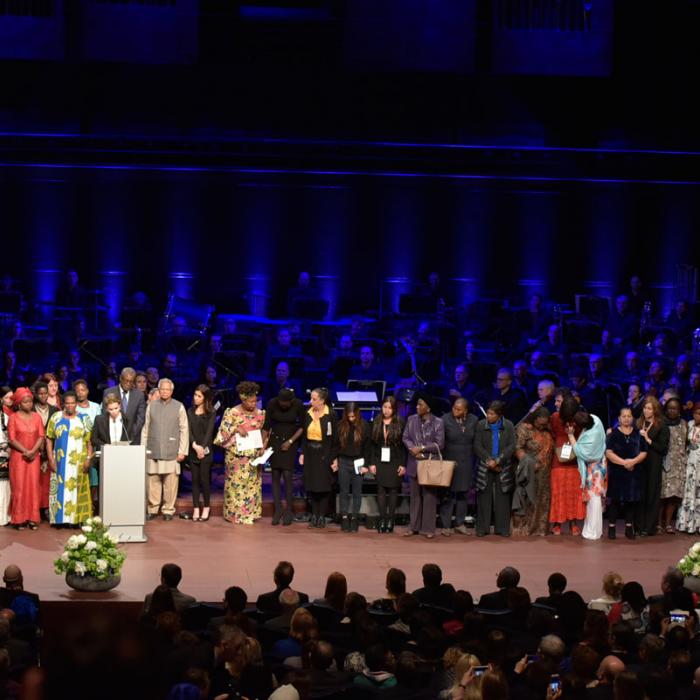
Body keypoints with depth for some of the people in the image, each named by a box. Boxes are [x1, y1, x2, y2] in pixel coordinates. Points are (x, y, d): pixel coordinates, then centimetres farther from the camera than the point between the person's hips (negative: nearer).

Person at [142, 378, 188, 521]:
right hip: (153, 451, 2)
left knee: (170, 483, -3)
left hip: (171, 452, -2)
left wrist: (182, 451, -2)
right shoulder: (151, 406, 10)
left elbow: (184, 430, 3)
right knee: (153, 481, 1)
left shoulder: (179, 407, 4)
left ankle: (168, 510, 4)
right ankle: (153, 509, 9)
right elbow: (145, 429, 12)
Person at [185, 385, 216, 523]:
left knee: (204, 479, -5)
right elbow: (189, 430, 1)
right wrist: (195, 445, -13)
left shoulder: (211, 413, 0)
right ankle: (196, 509, 5)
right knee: (195, 479, 3)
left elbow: (209, 431, -6)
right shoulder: (190, 411, 10)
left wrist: (203, 447, -16)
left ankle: (206, 508, 5)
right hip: (193, 450, 3)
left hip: (206, 450, -3)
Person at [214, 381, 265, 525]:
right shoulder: (233, 413, -6)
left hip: (254, 455, 4)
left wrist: (262, 448, 0)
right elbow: (224, 429, -6)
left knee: (253, 483, 5)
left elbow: (264, 433, 13)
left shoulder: (260, 414, 6)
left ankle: (251, 512, 12)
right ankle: (235, 514, 3)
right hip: (237, 455, -4)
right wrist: (236, 429, -20)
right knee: (237, 483, -2)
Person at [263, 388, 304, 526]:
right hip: (275, 440, 1)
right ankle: (277, 510, 5)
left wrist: (290, 441, -11)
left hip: (291, 441, -1)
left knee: (287, 475, -9)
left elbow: (302, 426, -4)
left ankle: (288, 511, 0)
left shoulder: (298, 405, -15)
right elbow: (266, 426, -8)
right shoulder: (272, 404, -13)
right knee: (275, 475, -1)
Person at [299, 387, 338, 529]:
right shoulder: (308, 414, 4)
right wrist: (302, 453, 5)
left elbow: (335, 437, -7)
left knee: (323, 486, -1)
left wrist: (335, 458, -8)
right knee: (311, 486, 4)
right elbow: (304, 435, 12)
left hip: (324, 453, -4)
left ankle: (322, 516, 6)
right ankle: (314, 515, 12)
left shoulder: (330, 415, -9)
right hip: (310, 453, 4)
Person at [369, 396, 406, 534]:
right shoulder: (376, 422, 5)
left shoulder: (400, 423, -3)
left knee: (393, 490, 1)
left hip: (395, 462, -2)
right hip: (380, 461, 2)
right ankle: (382, 520, 3)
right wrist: (372, 463, 1)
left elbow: (404, 445, -4)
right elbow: (372, 444, 6)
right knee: (381, 490, 1)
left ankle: (390, 520, 6)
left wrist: (403, 464, -8)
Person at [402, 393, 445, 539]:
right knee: (415, 496, 10)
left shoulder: (438, 423, -6)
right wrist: (414, 450, -12)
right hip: (414, 463, 4)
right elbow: (406, 438, 5)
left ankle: (428, 528, 5)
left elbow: (439, 444, -10)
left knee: (429, 496, 1)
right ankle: (414, 526, 16)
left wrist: (422, 448, -14)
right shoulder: (411, 419, 6)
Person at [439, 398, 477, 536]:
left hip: (466, 463, 3)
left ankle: (460, 523, 20)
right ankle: (446, 525, 6)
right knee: (448, 495, 0)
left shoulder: (474, 420, 0)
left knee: (463, 494, 10)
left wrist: (473, 459, 3)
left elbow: (476, 441, 8)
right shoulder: (445, 420, -9)